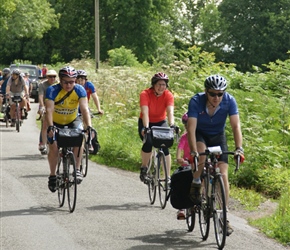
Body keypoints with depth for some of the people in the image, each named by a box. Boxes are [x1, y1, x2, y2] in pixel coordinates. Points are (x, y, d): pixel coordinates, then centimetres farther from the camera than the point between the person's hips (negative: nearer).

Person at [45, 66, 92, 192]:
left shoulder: (79, 90, -22)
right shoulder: (52, 90, -26)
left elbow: (85, 109, -31)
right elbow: (49, 110, -36)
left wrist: (89, 126, -46)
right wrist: (50, 127, -52)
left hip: (73, 120, 1)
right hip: (55, 122, -1)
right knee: (53, 147, -16)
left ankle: (77, 170, -16)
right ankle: (52, 176, 3)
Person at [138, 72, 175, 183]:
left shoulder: (168, 95, -19)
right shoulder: (145, 94, -24)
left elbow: (170, 112, -32)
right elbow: (145, 113, -35)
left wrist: (172, 125, -50)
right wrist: (146, 128, -49)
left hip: (160, 123, 2)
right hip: (146, 123, -2)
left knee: (165, 146, -19)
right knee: (148, 143, -28)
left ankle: (168, 177, -13)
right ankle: (144, 168, -3)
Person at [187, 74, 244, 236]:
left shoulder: (229, 101, -24)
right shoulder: (196, 101, -29)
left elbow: (236, 126, -27)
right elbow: (191, 128, -34)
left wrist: (239, 148, -41)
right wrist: (193, 152, -45)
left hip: (218, 136, 2)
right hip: (200, 135, -2)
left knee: (223, 175, -10)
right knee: (202, 153, -36)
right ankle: (196, 184, -8)